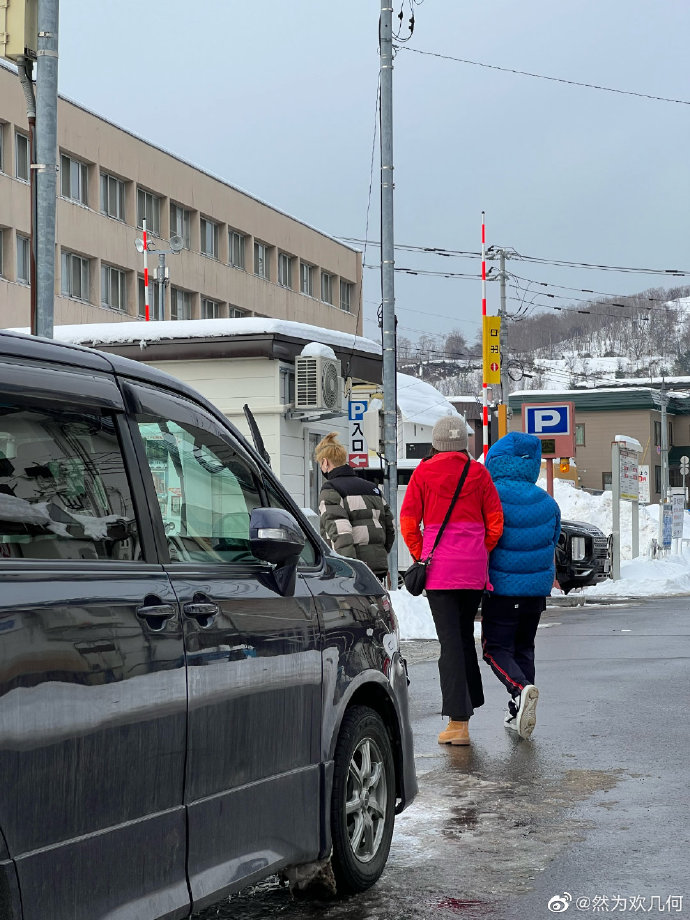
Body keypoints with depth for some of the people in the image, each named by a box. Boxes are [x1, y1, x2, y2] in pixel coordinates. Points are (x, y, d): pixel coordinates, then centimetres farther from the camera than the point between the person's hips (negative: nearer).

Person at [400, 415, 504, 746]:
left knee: (450, 640, -4)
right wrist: (480, 554, 13)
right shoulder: (478, 473, 3)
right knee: (464, 634, 20)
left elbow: (408, 522, -3)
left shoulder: (423, 473, -1)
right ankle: (467, 704, 27)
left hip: (439, 569, -2)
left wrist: (421, 556, 9)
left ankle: (458, 722, -8)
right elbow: (495, 522, 2)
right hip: (473, 569, 3)